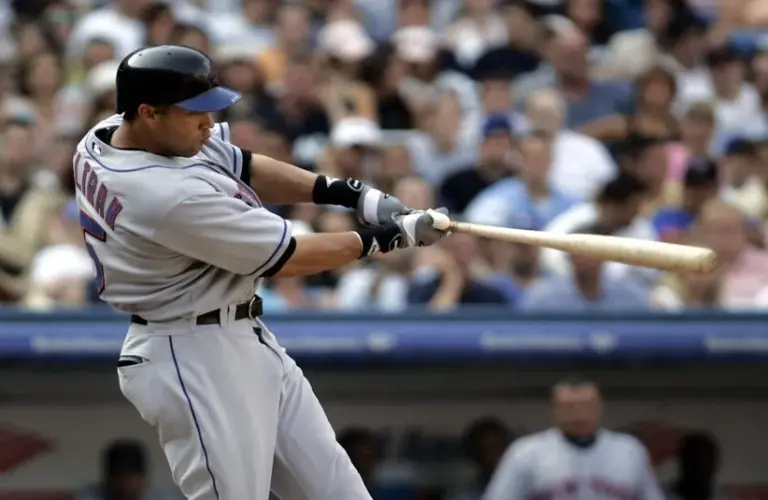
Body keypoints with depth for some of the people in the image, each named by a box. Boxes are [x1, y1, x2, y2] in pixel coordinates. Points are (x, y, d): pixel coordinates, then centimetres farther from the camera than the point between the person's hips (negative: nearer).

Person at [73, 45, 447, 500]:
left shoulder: (107, 137, -2)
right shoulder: (170, 197, -29)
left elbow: (241, 168, 8)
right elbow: (287, 257, -20)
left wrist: (350, 193, -3)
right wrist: (391, 236, -8)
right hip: (194, 361, -11)